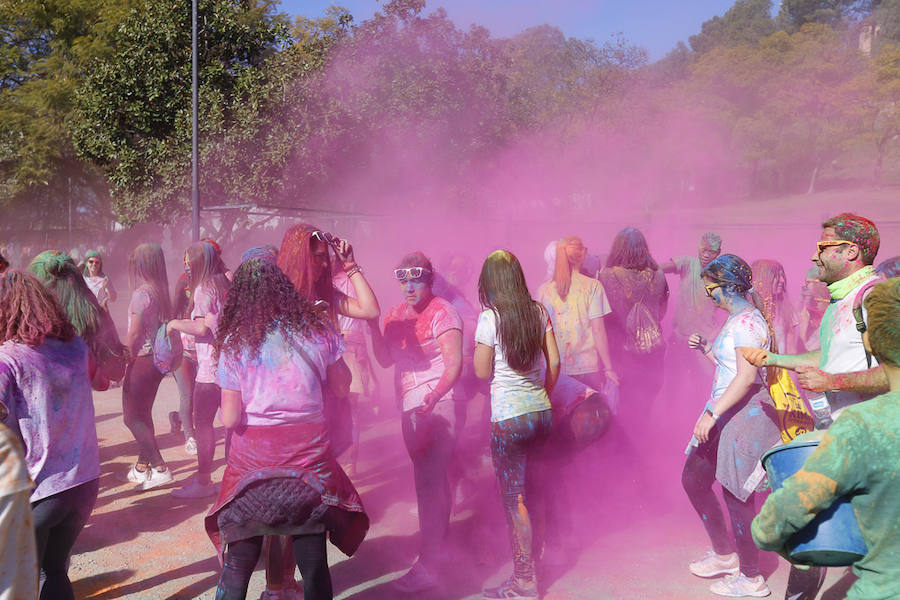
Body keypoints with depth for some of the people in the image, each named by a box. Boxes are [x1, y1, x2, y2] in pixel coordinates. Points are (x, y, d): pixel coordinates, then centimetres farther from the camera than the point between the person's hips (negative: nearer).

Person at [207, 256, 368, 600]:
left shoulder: (234, 343, -3)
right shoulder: (317, 332, -2)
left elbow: (230, 418, -6)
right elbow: (341, 387, 9)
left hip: (254, 456, 0)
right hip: (310, 456, 1)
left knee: (238, 564, 14)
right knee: (314, 566, 11)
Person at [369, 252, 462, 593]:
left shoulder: (442, 312, -12)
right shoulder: (395, 315, 11)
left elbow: (454, 363, -19)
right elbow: (385, 360, 10)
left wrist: (432, 398, -32)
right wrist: (373, 326, -4)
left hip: (436, 406, -8)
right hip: (410, 408, 8)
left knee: (428, 483, -9)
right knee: (433, 479, 20)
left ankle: (427, 566, -3)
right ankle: (440, 544, 35)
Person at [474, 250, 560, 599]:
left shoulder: (489, 318, -12)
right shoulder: (539, 312, 3)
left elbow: (482, 372, -6)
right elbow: (554, 361, 6)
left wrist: (479, 347, 10)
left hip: (509, 419, -6)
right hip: (542, 413, 6)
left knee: (513, 498, 2)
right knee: (532, 490, 20)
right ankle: (534, 561, 33)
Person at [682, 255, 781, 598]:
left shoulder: (747, 322, -17)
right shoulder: (734, 320, 14)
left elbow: (747, 376, -26)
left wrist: (712, 414, -29)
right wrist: (706, 348, 10)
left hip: (745, 415, -10)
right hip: (723, 415, 11)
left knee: (735, 494, -2)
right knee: (693, 478, 15)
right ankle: (724, 554, 29)